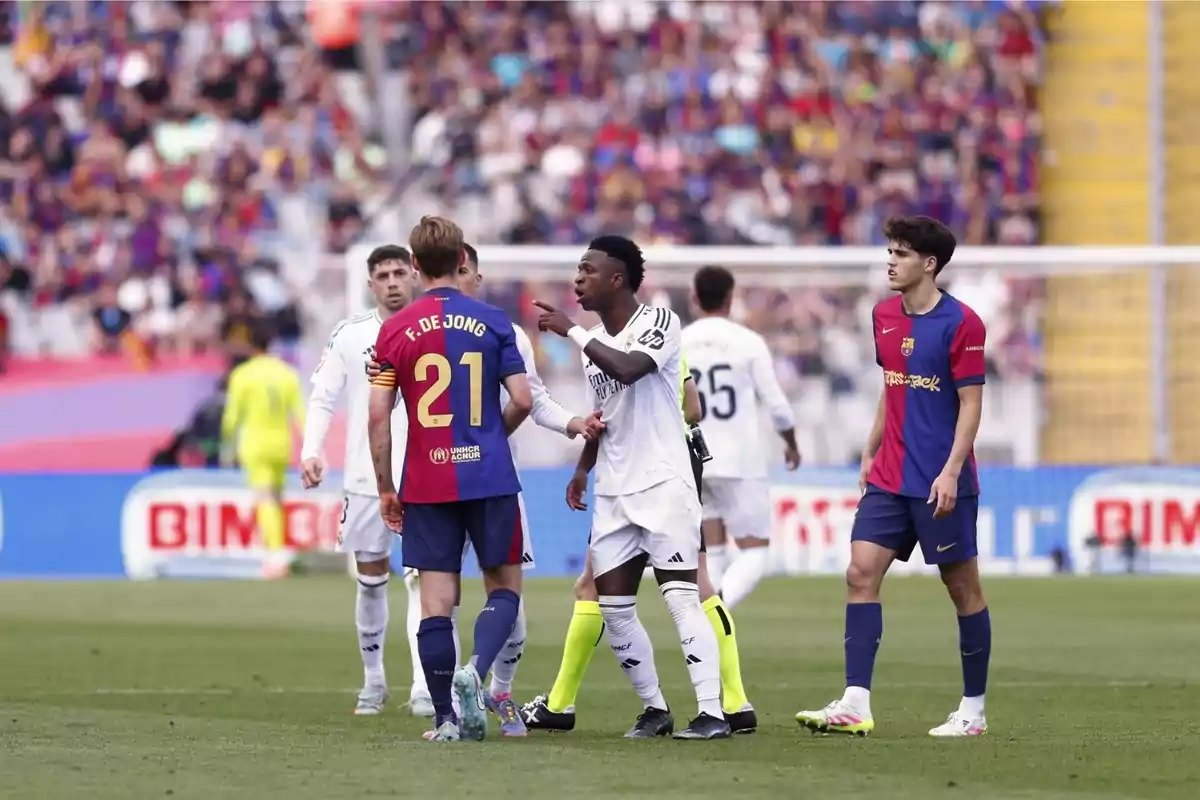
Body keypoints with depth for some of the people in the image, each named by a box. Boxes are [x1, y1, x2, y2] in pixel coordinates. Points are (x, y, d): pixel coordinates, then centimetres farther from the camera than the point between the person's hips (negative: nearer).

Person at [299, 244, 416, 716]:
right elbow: (322, 398, 2)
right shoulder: (350, 335, 3)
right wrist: (311, 451, -12)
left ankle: (424, 687, -15)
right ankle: (373, 681, 25)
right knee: (371, 580, 10)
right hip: (365, 478, 2)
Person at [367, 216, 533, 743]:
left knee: (436, 600, 3)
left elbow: (378, 415, -3)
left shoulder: (394, 331, 1)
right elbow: (522, 400, -4)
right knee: (504, 586, 10)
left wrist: (385, 489, 5)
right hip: (489, 477, -1)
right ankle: (475, 670, -15)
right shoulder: (492, 322, 0)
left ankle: (446, 718, 1)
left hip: (426, 485, 1)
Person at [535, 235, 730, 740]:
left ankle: (712, 712, -15)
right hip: (613, 491, 8)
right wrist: (583, 468, 19)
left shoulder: (659, 321, -10)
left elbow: (628, 369, -30)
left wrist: (572, 332, -23)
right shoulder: (595, 341, 13)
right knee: (613, 608, 4)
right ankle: (654, 709, 15)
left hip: (663, 484, -8)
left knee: (682, 597, -13)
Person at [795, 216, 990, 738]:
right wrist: (871, 453, 18)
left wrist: (950, 471, -19)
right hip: (889, 477, 7)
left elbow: (970, 404, -11)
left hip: (940, 483, -7)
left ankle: (973, 710, 13)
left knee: (962, 585, 3)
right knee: (861, 572, -7)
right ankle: (855, 705, -11)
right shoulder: (885, 317, 10)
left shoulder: (960, 323, -10)